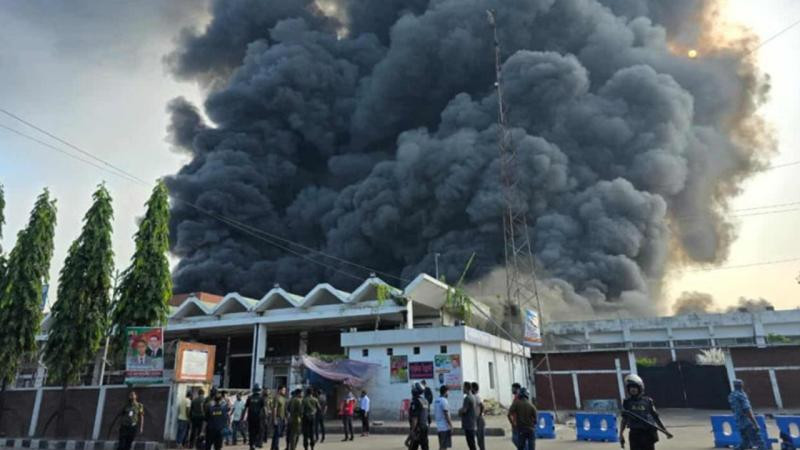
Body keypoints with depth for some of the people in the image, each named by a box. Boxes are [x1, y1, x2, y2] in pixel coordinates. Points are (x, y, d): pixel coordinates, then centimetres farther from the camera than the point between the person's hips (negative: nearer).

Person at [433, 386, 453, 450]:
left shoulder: (436, 401, 12)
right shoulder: (444, 401, -15)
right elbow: (446, 415, -18)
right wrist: (451, 426, -14)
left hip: (439, 427, 9)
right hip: (445, 427, -9)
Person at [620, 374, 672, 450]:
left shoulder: (648, 401, 2)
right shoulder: (627, 403, 3)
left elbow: (656, 417, 8)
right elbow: (624, 420, 7)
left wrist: (665, 431, 8)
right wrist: (621, 434, 1)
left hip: (648, 433, 0)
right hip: (634, 434, 0)